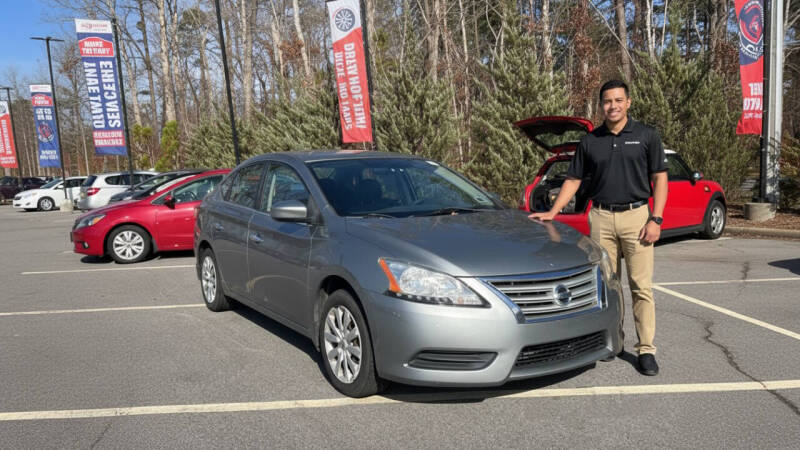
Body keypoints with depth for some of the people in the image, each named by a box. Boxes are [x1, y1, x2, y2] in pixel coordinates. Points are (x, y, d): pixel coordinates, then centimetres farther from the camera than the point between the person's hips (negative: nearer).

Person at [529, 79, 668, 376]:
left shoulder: (646, 136, 3)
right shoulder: (590, 142, 8)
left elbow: (659, 178, 2)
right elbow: (573, 180, 11)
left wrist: (655, 219, -8)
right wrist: (552, 212, 1)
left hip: (636, 215, -2)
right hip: (601, 218, 2)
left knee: (641, 285, -2)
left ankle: (646, 349, 5)